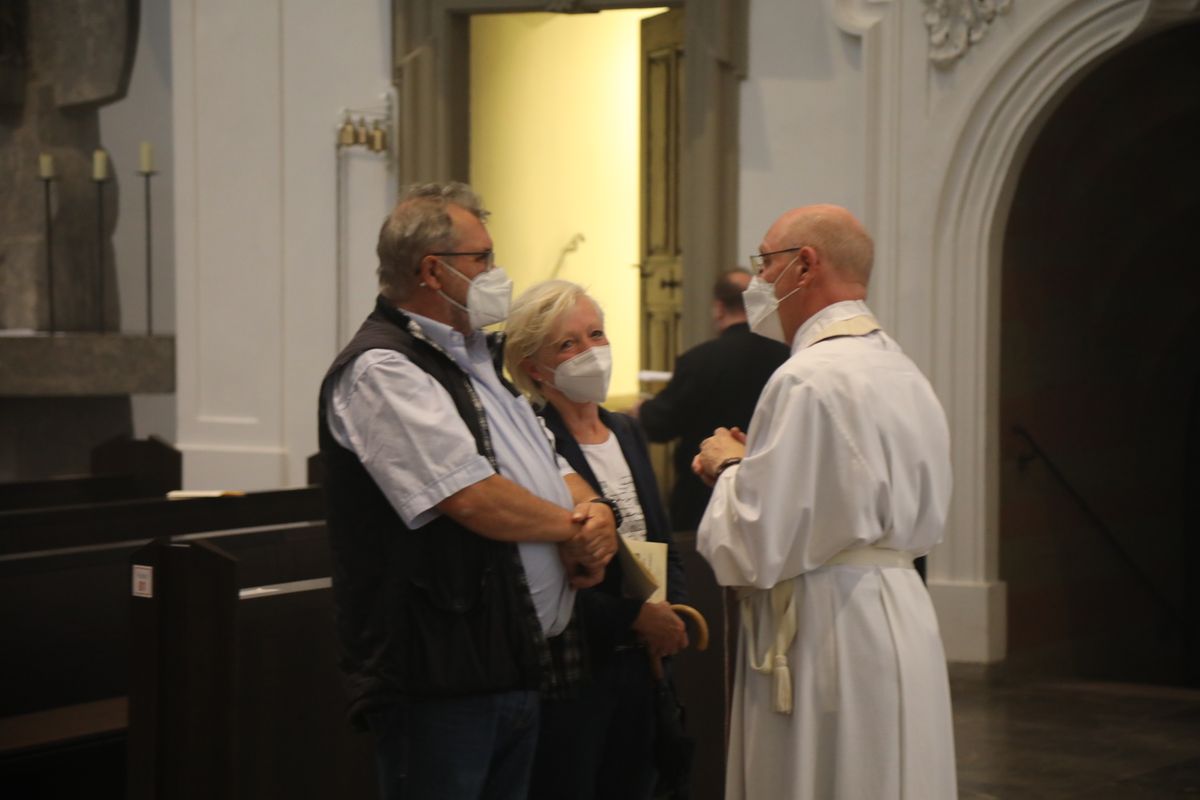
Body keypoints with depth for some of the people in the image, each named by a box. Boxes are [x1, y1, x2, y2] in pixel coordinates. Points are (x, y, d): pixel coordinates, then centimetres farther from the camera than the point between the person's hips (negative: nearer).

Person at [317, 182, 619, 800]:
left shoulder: (477, 365, 20)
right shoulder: (380, 371, -13)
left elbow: (555, 471, 23)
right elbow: (472, 496, -22)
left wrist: (596, 512, -1)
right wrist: (574, 528, -6)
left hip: (518, 672, 10)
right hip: (439, 682, -9)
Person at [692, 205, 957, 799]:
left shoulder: (807, 380, -17)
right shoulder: (904, 373, 11)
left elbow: (753, 550, -19)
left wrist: (730, 468, 1)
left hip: (826, 639, -9)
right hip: (899, 622, 9)